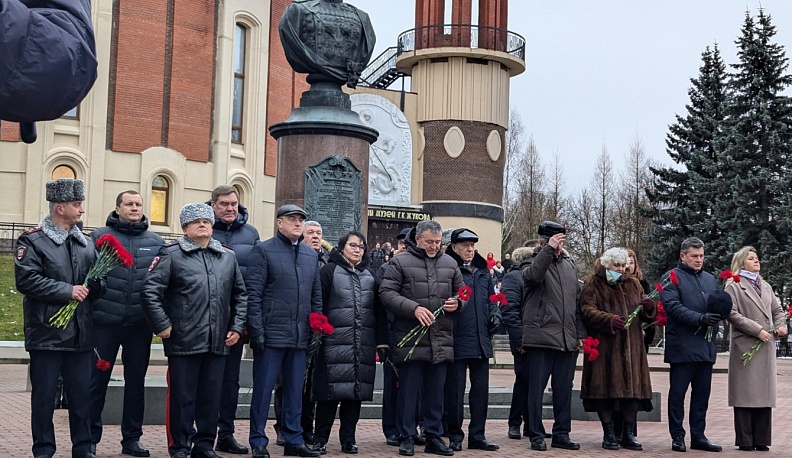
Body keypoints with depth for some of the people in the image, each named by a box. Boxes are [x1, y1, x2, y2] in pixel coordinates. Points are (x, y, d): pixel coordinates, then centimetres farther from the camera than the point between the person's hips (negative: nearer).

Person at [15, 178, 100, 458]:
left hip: (80, 334, 5)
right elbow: (26, 280, -16)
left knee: (82, 393, 8)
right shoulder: (33, 240, -3)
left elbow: (96, 282, 21)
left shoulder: (85, 242, 14)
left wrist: (89, 295, -1)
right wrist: (68, 291, -17)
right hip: (46, 333, -5)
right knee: (44, 395, 3)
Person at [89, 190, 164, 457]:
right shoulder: (100, 237, 2)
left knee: (136, 382, 11)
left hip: (140, 324, 3)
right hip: (105, 322, -2)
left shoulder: (156, 242, 9)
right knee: (97, 381, 3)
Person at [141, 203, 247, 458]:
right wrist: (162, 325, -11)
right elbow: (150, 291, -8)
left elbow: (240, 295, 18)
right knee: (181, 396, 2)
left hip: (219, 342, 4)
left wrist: (237, 327, 10)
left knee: (211, 396, 10)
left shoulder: (228, 257, 13)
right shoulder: (172, 255, -1)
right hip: (183, 341, -4)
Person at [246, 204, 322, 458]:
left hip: (300, 336, 5)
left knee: (295, 390, 11)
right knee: (263, 388, 2)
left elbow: (316, 295, 17)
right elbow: (253, 294, -8)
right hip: (271, 333, -5)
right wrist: (257, 330, -13)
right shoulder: (264, 250, -2)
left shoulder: (311, 254, 14)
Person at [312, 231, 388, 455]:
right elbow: (319, 304, -3)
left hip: (363, 344, 4)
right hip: (335, 341, -4)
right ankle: (320, 439, 7)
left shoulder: (370, 276, 17)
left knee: (356, 390, 5)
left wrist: (382, 339, 8)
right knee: (331, 390, -3)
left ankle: (348, 438, 15)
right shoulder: (329, 271, 3)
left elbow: (379, 310, 14)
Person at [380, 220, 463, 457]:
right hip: (411, 339, -4)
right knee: (409, 390, 3)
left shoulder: (449, 264, 13)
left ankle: (434, 437, 20)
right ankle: (407, 437, 13)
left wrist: (457, 302, 0)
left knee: (436, 391, 10)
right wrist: (414, 308, -18)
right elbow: (386, 292, -8)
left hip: (441, 340, 4)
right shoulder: (400, 262, -2)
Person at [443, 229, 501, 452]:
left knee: (481, 389, 9)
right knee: (455, 390, 1)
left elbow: (492, 298, 24)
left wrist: (495, 315, 6)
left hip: (481, 341, 6)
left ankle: (477, 435, 18)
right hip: (457, 341, -6)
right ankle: (455, 435, 11)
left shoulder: (483, 272, 17)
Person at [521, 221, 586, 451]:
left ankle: (561, 434, 19)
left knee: (564, 389, 10)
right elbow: (533, 275, -28)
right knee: (537, 387, -1)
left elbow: (576, 300, 20)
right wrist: (549, 249, -28)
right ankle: (536, 435, 7)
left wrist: (580, 332, 15)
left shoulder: (569, 264, 17)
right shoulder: (535, 262, -1)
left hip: (567, 338, 6)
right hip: (541, 335, -6)